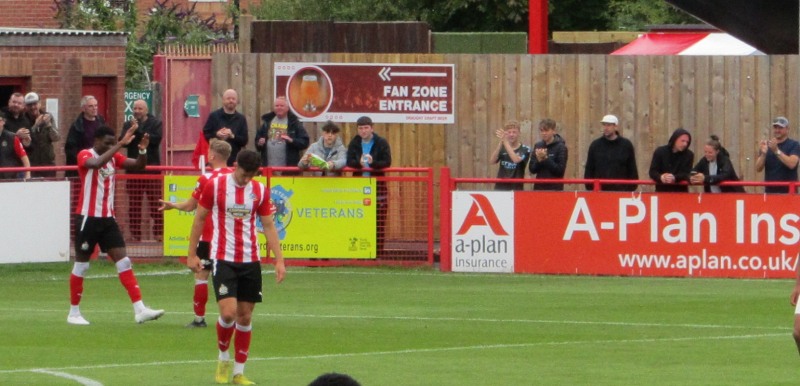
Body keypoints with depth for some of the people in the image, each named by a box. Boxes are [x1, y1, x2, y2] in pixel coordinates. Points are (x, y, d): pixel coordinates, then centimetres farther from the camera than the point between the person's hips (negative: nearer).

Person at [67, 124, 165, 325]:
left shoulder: (114, 157, 7)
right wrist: (120, 144, -39)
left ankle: (140, 310, -9)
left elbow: (139, 164, 1)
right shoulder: (85, 155, -12)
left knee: (124, 262, -3)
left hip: (108, 218, 6)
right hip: (88, 218, -6)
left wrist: (143, 150, -20)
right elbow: (97, 163, -35)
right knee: (81, 264, 4)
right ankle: (74, 313, 16)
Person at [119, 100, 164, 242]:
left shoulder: (156, 123, 4)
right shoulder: (128, 125, 11)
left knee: (155, 202, -5)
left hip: (152, 166, -2)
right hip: (134, 168, 2)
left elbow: (156, 139, -13)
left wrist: (138, 132, -12)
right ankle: (135, 233, 5)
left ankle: (159, 231, 0)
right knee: (134, 203, 1)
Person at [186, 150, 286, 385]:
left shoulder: (260, 191, 3)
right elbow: (199, 219, 4)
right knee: (228, 312, -15)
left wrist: (279, 260, 1)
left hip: (250, 261, 3)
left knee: (245, 316, 4)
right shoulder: (215, 186, -5)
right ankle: (223, 357, 12)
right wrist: (192, 254, 2)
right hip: (223, 259, -3)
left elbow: (269, 226, 9)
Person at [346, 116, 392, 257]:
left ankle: (378, 251, -1)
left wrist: (373, 163, -24)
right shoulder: (354, 143, 8)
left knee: (379, 221, -3)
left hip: (378, 184, -2)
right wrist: (359, 163, -22)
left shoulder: (382, 143, 1)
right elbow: (349, 161, -1)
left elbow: (387, 162, -7)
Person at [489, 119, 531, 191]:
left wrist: (505, 141, -24)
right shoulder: (502, 148, 8)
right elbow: (492, 161, -7)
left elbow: (516, 159, -21)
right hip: (500, 188, 3)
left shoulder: (525, 149, -2)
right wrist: (500, 142, -18)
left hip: (516, 188, -3)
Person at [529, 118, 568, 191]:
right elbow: (532, 170, 7)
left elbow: (560, 170, -12)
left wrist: (545, 158, -18)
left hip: (555, 188, -4)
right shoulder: (537, 146, 8)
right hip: (539, 187, 4)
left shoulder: (561, 147, -6)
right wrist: (539, 160, -13)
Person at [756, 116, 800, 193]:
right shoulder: (767, 145, 11)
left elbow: (791, 164, -17)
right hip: (769, 191, 4)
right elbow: (758, 169, 4)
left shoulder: (794, 145, 0)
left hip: (788, 191, -4)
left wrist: (776, 151, -25)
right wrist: (763, 153, -15)